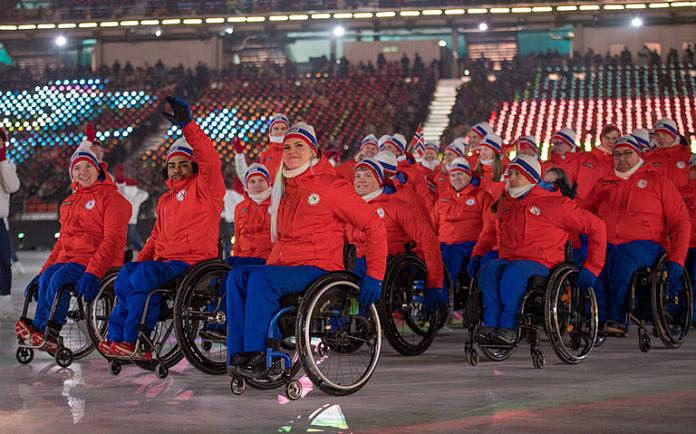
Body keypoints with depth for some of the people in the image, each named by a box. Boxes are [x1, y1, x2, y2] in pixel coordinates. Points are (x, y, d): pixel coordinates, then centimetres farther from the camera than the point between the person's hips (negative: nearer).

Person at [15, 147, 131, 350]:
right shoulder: (69, 202, 25)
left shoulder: (111, 197, -1)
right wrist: (43, 270, 13)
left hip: (98, 262, -6)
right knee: (46, 278, -24)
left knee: (60, 277, -31)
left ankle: (44, 331, -29)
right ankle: (41, 334, -32)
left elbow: (113, 240, -12)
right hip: (68, 258, 6)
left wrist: (93, 272, -26)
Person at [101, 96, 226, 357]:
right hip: (164, 262, 7)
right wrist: (140, 259, 9)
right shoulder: (165, 200, 27)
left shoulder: (204, 187, 3)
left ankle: (132, 341, -24)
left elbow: (210, 159, -16)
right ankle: (118, 337, -19)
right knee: (127, 273, -19)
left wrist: (186, 125, -27)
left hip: (194, 262, -7)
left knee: (144, 276, -29)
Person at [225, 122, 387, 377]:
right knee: (238, 276, -19)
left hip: (319, 268, -7)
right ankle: (238, 354, -24)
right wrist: (270, 265, 11)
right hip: (284, 266, 7)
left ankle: (257, 354, -28)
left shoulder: (330, 186, -4)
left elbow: (373, 226, -5)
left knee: (261, 279, -31)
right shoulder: (283, 188, 18)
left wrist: (374, 276, -10)